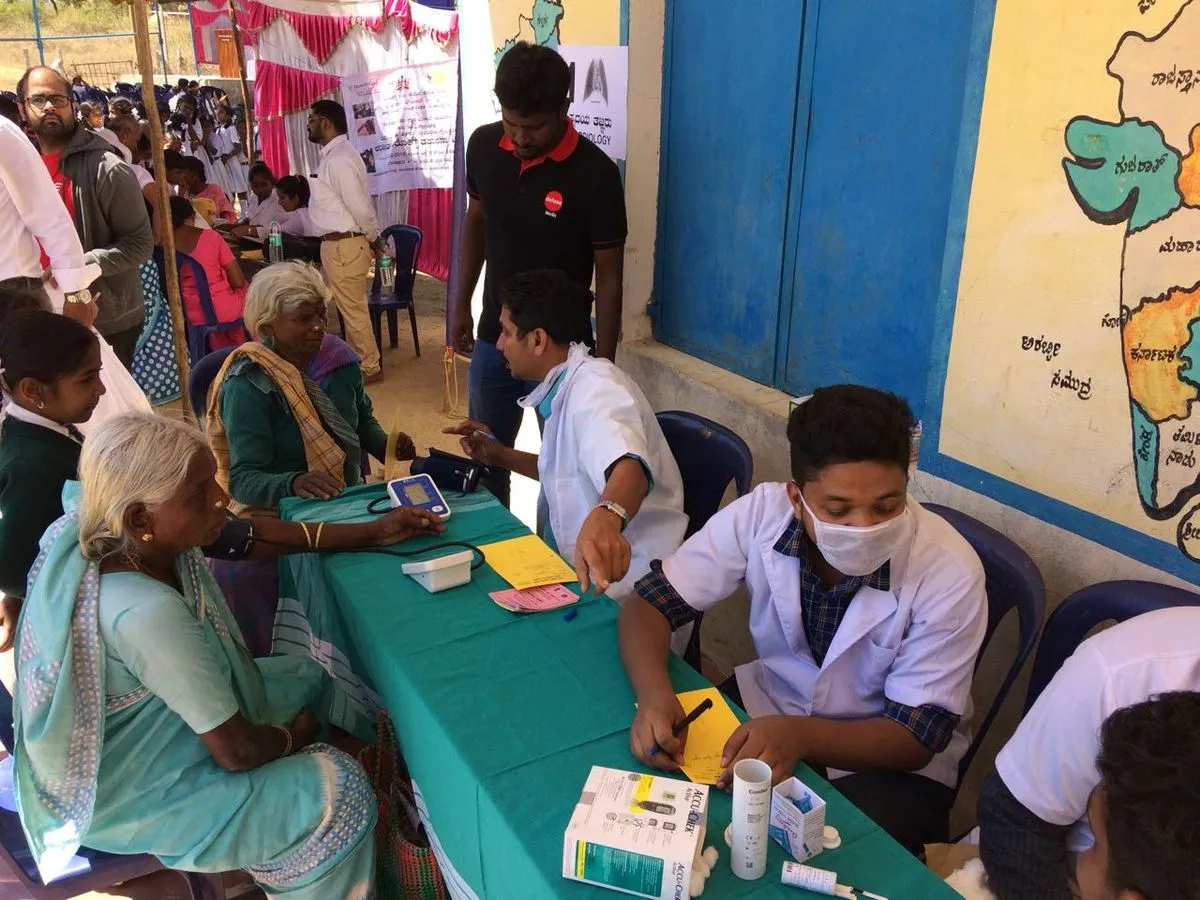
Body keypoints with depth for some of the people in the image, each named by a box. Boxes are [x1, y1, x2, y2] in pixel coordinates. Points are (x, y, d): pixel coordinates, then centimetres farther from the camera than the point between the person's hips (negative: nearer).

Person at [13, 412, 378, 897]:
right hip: (128, 797, -9)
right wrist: (297, 735, -8)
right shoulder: (147, 613, -39)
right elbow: (236, 752, -28)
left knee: (309, 677, 17)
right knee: (342, 789, -10)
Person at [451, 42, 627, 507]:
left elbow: (608, 275, -12)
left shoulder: (595, 174, -18)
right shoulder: (483, 146, -5)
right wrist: (461, 304, 14)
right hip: (493, 336, 5)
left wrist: (603, 364, -12)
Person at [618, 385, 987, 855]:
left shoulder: (950, 573, -26)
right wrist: (655, 696, -36)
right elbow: (649, 604, -15)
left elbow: (916, 737, -20)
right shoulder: (761, 513, -21)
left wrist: (800, 736, -39)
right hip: (769, 703, 3)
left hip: (889, 758, -3)